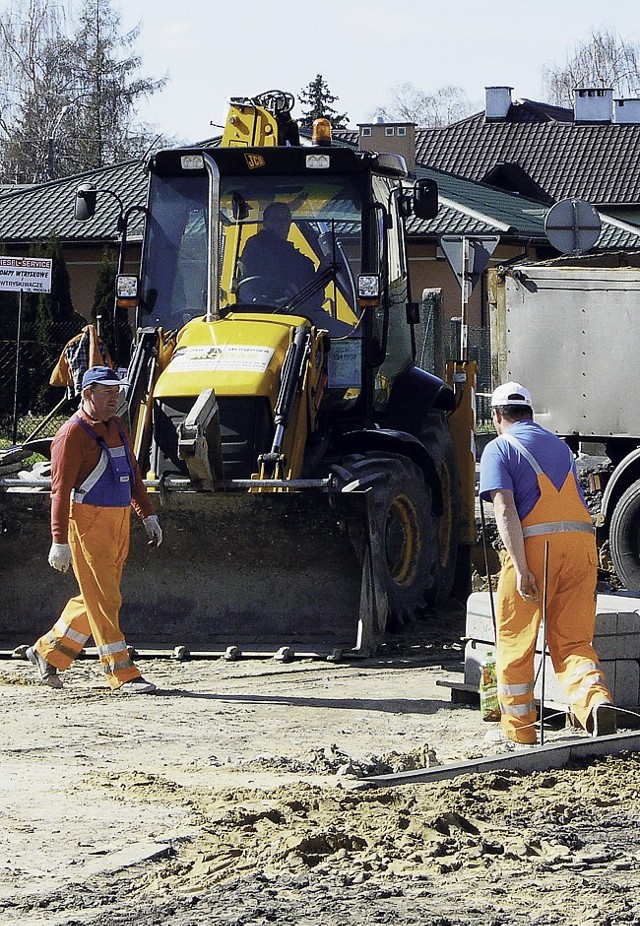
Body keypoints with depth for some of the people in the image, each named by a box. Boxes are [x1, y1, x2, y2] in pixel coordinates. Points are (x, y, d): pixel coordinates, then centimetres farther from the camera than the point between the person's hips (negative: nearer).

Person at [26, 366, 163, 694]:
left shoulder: (115, 427, 15)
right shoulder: (72, 434, -11)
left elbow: (132, 474, 24)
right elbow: (60, 489, -15)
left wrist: (148, 515, 17)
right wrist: (60, 541, -19)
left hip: (118, 523, 9)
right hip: (87, 522, -9)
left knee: (97, 597, 13)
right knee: (104, 599, -6)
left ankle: (48, 652, 26)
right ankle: (121, 673, -5)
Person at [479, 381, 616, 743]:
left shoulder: (499, 448, 4)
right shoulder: (559, 445, 24)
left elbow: (505, 510, -9)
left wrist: (521, 568, -16)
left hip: (535, 545, -5)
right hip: (582, 541, 5)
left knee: (515, 643, 10)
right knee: (573, 642, 6)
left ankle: (519, 732, 17)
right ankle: (596, 699, -22)